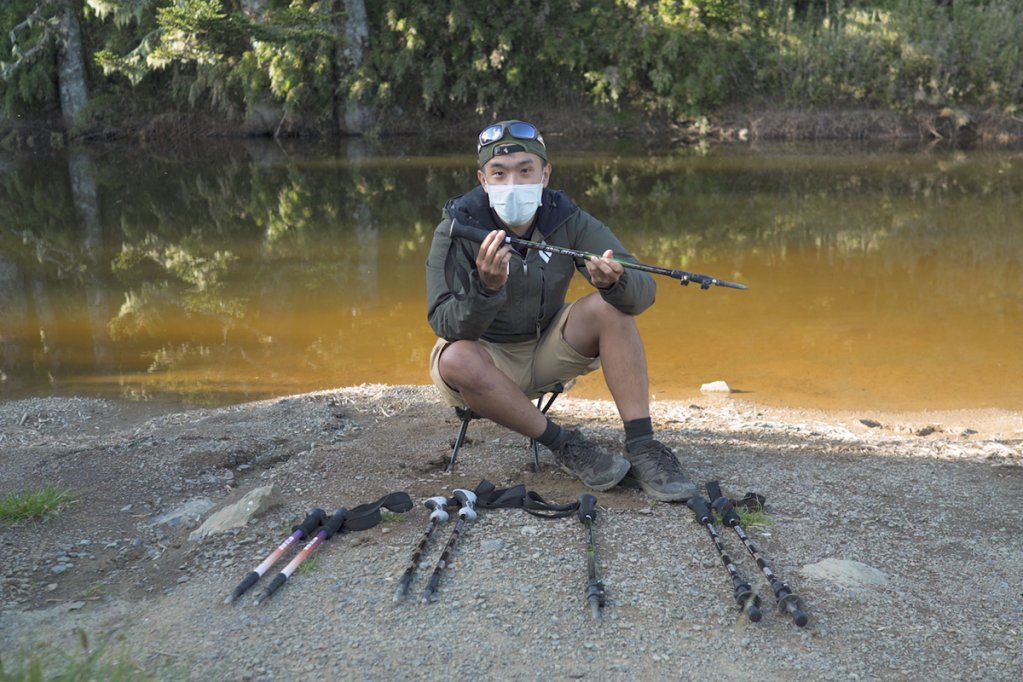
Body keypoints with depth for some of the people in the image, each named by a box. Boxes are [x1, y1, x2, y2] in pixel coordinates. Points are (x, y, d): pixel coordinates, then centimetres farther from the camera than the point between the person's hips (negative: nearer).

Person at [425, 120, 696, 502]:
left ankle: (642, 448, -22)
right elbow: (447, 325, -28)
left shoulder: (568, 221, -13)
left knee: (610, 306, -21)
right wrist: (486, 288, -48)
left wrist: (614, 282, -44)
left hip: (547, 351, 3)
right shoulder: (457, 229, -19)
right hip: (487, 359, -2)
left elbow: (643, 291, -20)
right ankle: (566, 446, -20)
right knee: (456, 361, -35)